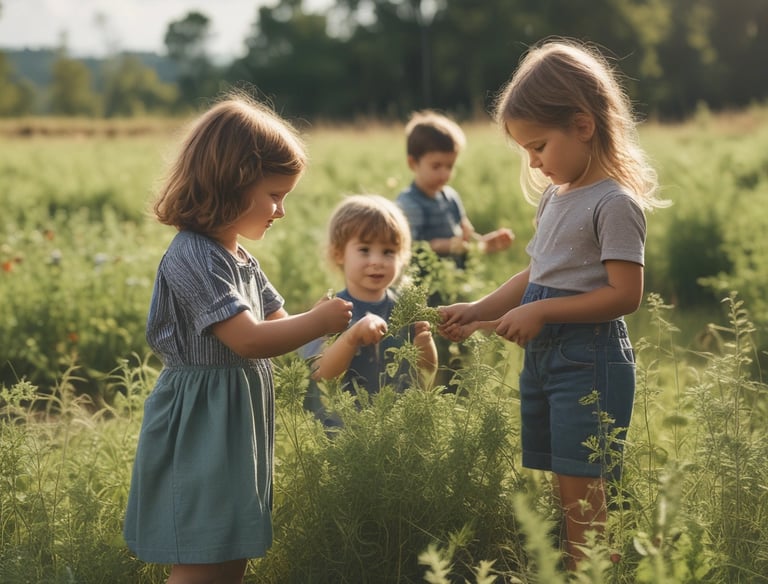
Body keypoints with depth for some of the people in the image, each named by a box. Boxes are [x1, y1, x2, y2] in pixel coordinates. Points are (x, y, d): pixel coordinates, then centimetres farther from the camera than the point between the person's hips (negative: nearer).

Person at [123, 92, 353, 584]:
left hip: (239, 428, 10)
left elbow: (277, 322, 16)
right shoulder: (193, 258, -20)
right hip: (201, 433, -10)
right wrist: (319, 321, -15)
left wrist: (331, 324, 0)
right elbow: (249, 340, -25)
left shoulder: (243, 260, 13)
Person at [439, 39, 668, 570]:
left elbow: (625, 294, -19)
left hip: (591, 358, -9)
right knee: (553, 491, 12)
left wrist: (540, 312, -19)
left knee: (580, 493, -6)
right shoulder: (555, 197, 12)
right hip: (542, 355, 9)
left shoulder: (615, 203, -14)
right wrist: (479, 312, 8)